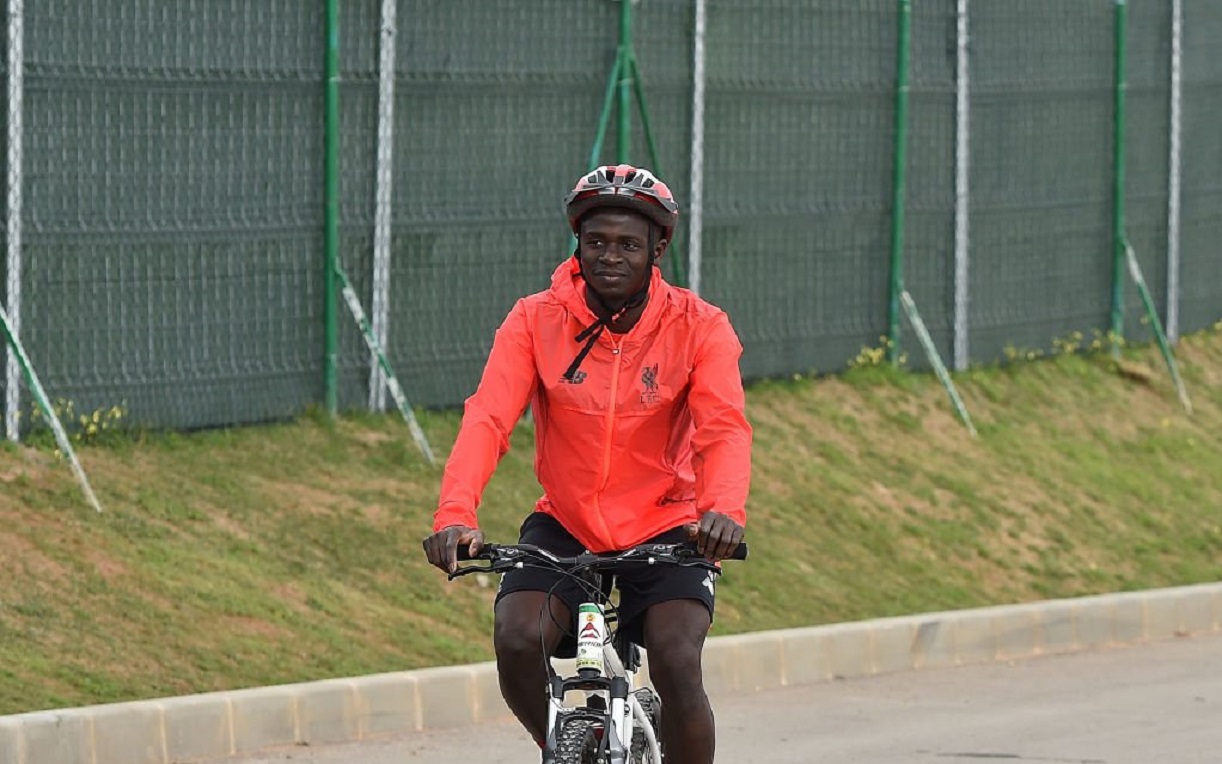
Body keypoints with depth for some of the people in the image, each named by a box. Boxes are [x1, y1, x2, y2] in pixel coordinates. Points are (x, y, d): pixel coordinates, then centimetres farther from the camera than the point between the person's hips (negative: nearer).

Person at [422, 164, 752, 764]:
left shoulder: (699, 328, -10)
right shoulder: (535, 322, -9)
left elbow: (724, 429, -23)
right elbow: (486, 420, -21)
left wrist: (724, 510, -46)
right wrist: (455, 516, -39)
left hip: (665, 528, -1)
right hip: (565, 525, 1)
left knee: (676, 663, -24)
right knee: (517, 641, -24)